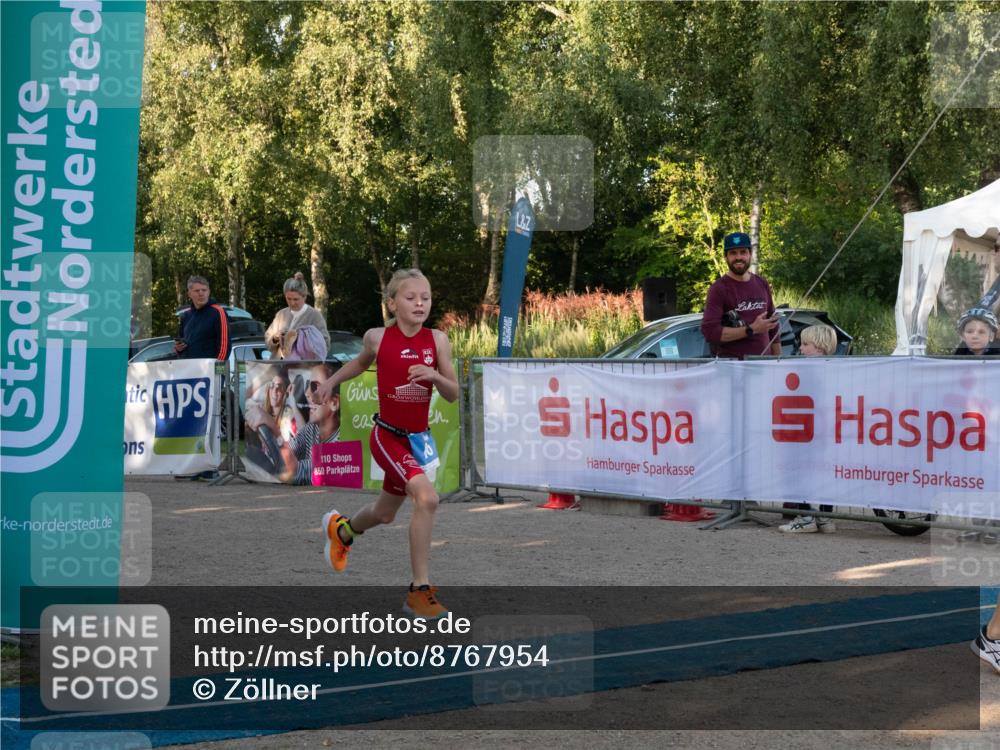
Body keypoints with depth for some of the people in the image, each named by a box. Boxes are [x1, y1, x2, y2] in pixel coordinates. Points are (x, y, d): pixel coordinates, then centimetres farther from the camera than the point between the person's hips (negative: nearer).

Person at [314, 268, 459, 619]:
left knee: (385, 514, 22)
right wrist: (331, 381, 16)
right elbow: (362, 362, 15)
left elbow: (453, 394, -3)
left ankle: (341, 529, 57)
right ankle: (420, 589, -17)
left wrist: (435, 376, -20)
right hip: (387, 435, -4)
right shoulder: (378, 337, -9)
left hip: (417, 438, 4)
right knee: (427, 498, -26)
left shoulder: (437, 340, -6)